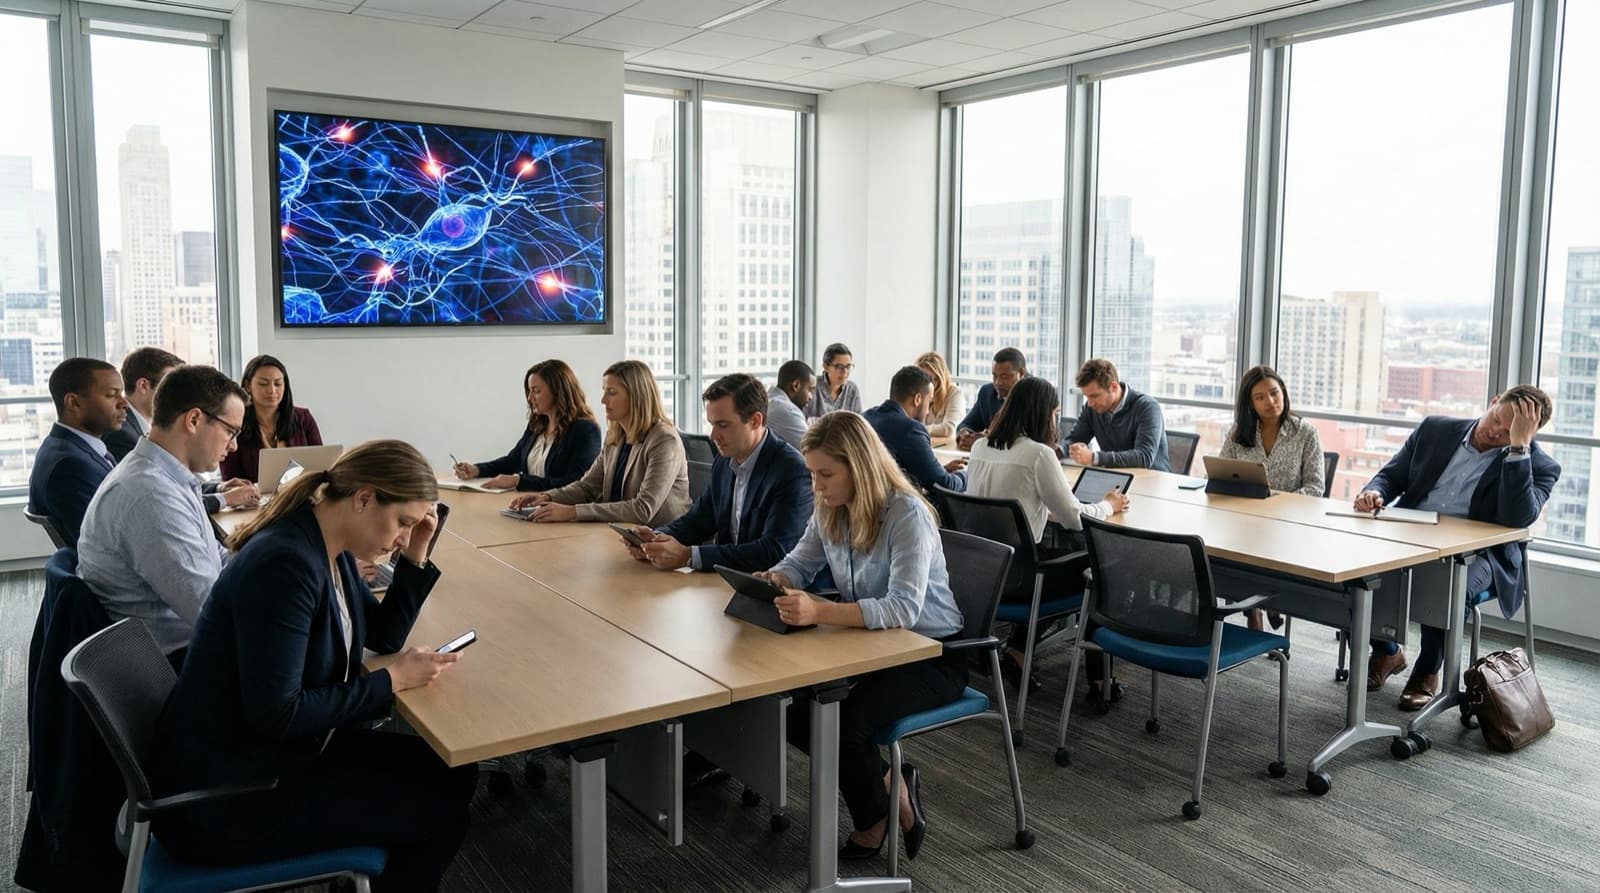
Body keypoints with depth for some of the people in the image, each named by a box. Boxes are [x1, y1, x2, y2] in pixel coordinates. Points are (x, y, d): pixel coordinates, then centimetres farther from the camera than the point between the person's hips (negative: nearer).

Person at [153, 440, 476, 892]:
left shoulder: (330, 549, 2)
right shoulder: (285, 564, -28)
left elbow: (384, 635, 14)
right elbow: (277, 715, -29)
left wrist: (415, 558, 1)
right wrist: (393, 680, -21)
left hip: (283, 750, 9)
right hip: (225, 796, -9)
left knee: (452, 774, 7)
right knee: (437, 809, -7)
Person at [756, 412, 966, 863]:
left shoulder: (907, 514, -25)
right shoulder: (829, 509, -2)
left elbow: (904, 609, -36)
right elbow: (799, 564, 11)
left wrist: (819, 612, -48)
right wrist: (773, 580, -15)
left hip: (932, 656, -7)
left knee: (842, 720, -26)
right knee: (791, 706, -12)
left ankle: (873, 823, 7)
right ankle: (888, 783, 10)